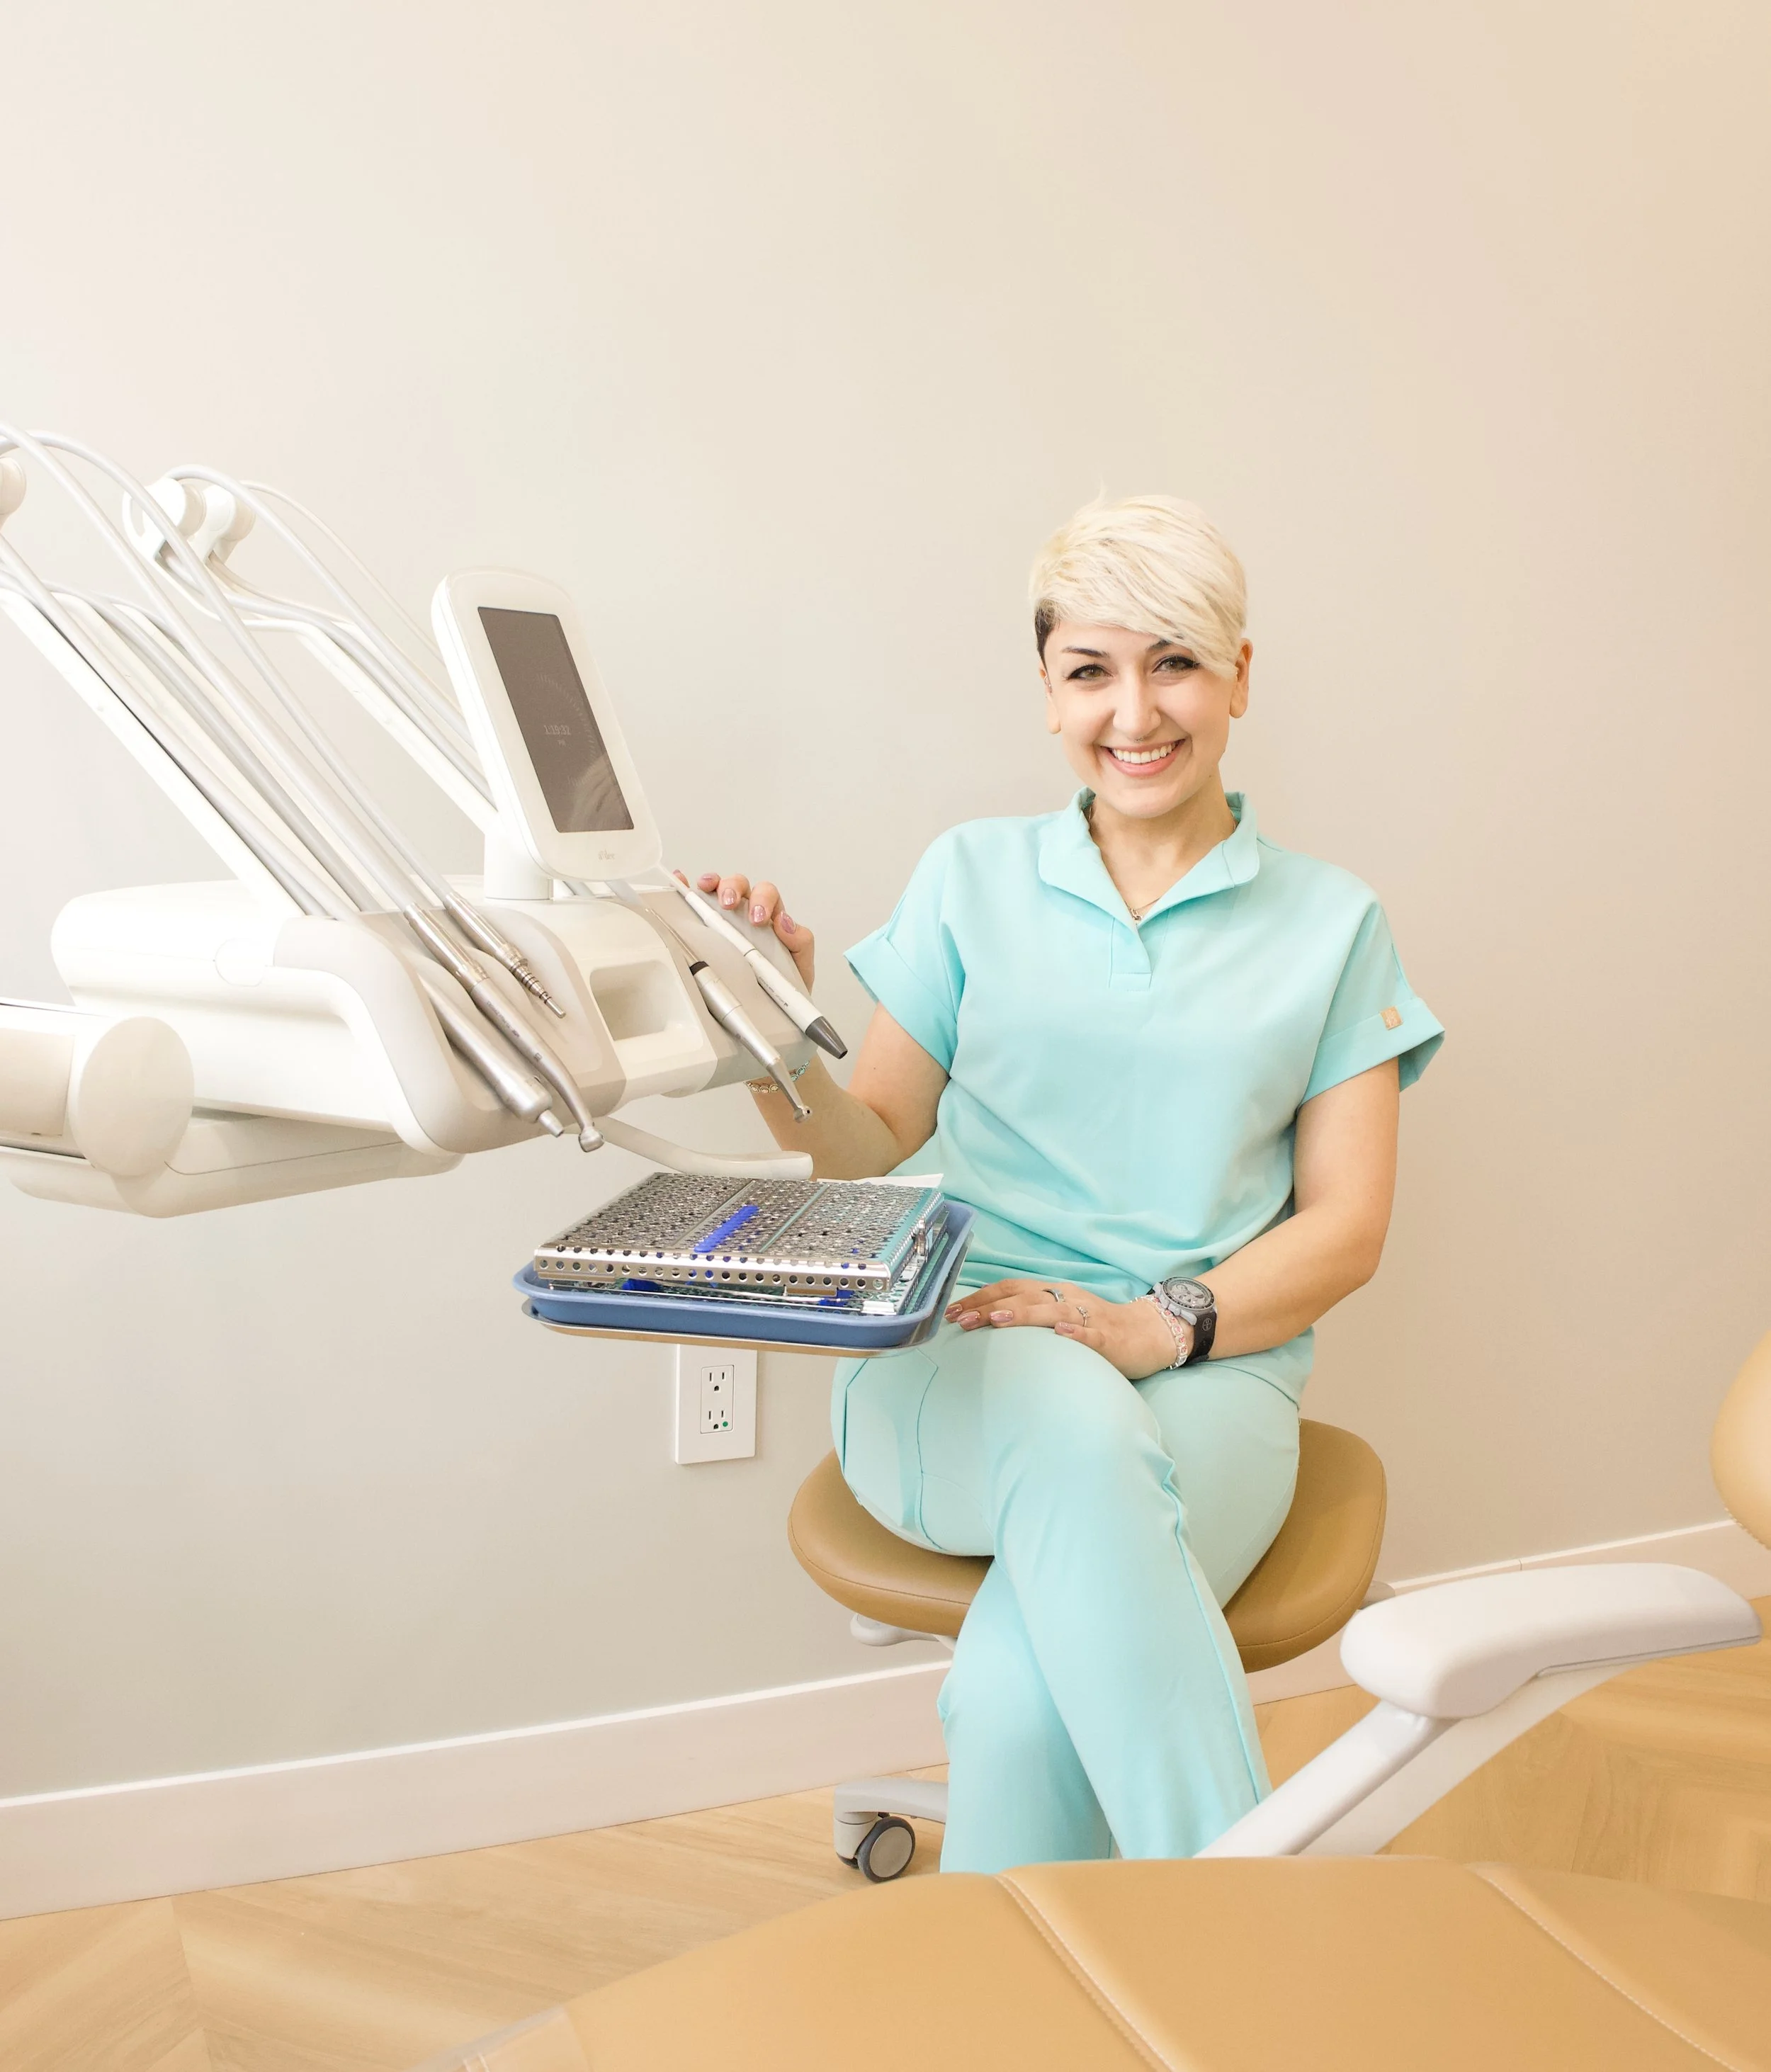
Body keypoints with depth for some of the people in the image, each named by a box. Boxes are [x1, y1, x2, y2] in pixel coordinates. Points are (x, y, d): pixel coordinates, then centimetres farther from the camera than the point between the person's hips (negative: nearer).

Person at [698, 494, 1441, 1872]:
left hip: (1207, 1379, 0)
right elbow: (873, 1148, 9)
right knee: (1072, 1426, -37)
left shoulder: (1330, 924, 10)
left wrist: (1158, 1324, -14)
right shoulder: (973, 880, 12)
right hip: (960, 1374, 1)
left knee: (1022, 1685, -32)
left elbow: (1345, 1230, 4)